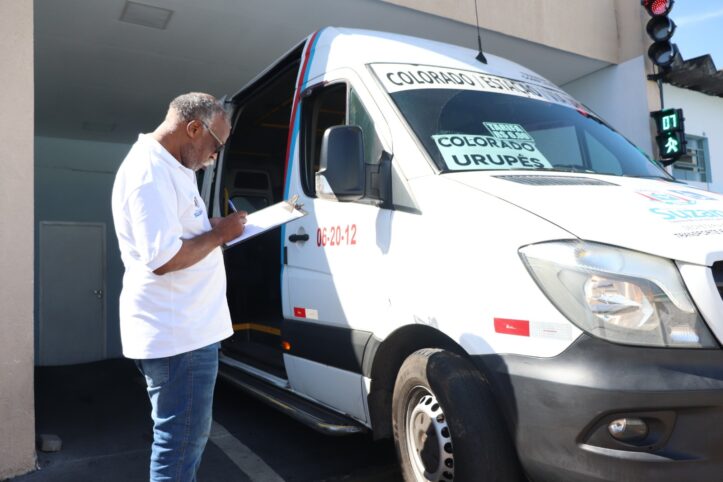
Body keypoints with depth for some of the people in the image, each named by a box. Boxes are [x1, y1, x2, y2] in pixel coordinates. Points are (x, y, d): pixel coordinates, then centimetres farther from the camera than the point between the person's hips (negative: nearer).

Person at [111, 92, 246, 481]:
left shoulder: (169, 166, 15)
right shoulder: (150, 172, -19)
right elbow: (163, 259, -26)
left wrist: (214, 228, 9)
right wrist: (219, 234, -14)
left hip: (186, 328, 11)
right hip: (176, 334, -11)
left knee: (186, 435, 23)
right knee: (182, 440, 2)